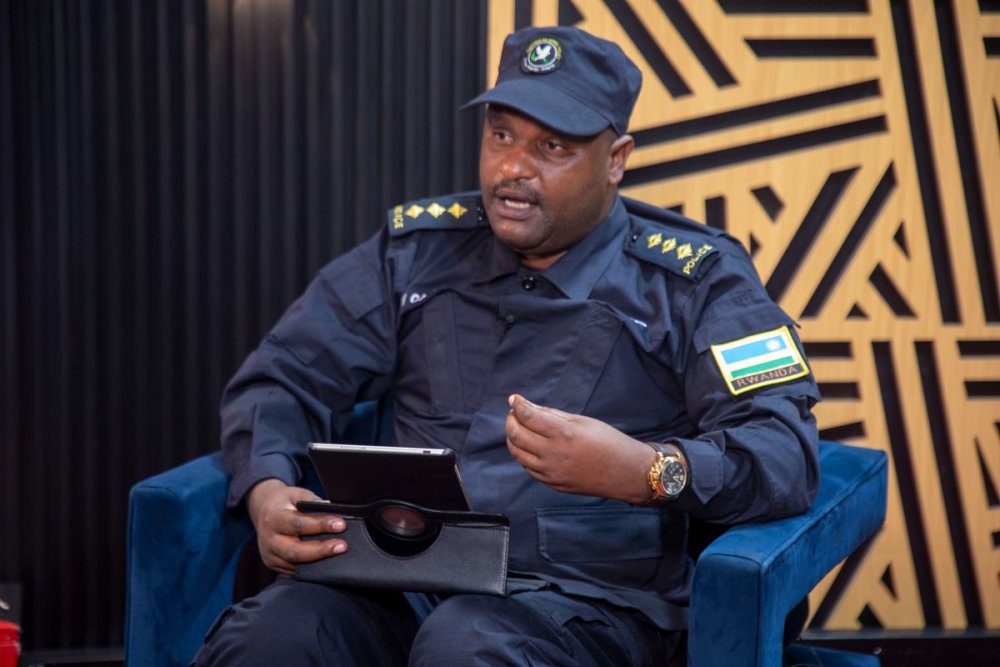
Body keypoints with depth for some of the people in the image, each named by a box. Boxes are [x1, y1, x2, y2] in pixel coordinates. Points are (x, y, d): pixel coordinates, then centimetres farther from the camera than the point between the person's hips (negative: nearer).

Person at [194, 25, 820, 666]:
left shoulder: (693, 278, 4)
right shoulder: (416, 246, 15)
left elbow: (788, 453, -7)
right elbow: (284, 378, 16)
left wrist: (647, 472, -27)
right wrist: (267, 491, -6)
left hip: (588, 599, -3)